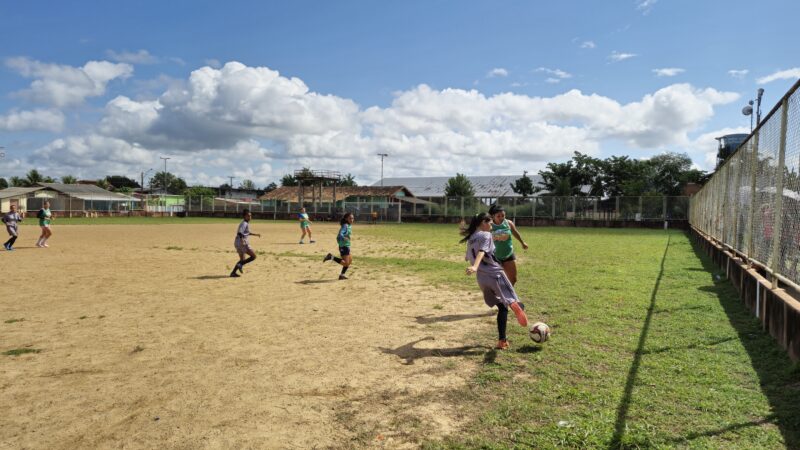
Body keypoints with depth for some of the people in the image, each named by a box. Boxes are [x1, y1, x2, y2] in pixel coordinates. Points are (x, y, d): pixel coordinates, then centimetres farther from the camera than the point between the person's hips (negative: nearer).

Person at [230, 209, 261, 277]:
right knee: (253, 256, -8)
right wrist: (242, 241, -36)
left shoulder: (246, 223, 17)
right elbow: (240, 233, -25)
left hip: (238, 243, 10)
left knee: (242, 260, 18)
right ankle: (240, 265, -9)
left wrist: (255, 234, 33)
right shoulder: (244, 223, -12)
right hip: (243, 243, -10)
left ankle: (233, 272, 15)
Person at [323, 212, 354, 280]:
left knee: (350, 261, 16)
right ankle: (331, 257, -8)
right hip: (344, 246, -10)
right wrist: (344, 238, -48)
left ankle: (342, 275, 24)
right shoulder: (345, 226, -15)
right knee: (346, 263, -12)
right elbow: (340, 233, -31)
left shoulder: (349, 226, 12)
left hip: (347, 246, 10)